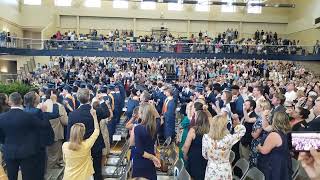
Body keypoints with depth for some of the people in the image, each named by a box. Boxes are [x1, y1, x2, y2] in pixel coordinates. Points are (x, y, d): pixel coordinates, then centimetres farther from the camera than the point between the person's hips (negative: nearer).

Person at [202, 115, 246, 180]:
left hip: (211, 170, 1)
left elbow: (204, 155, -1)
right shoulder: (229, 138, -25)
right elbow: (242, 130, -6)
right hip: (224, 170, -1)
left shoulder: (206, 137, -18)